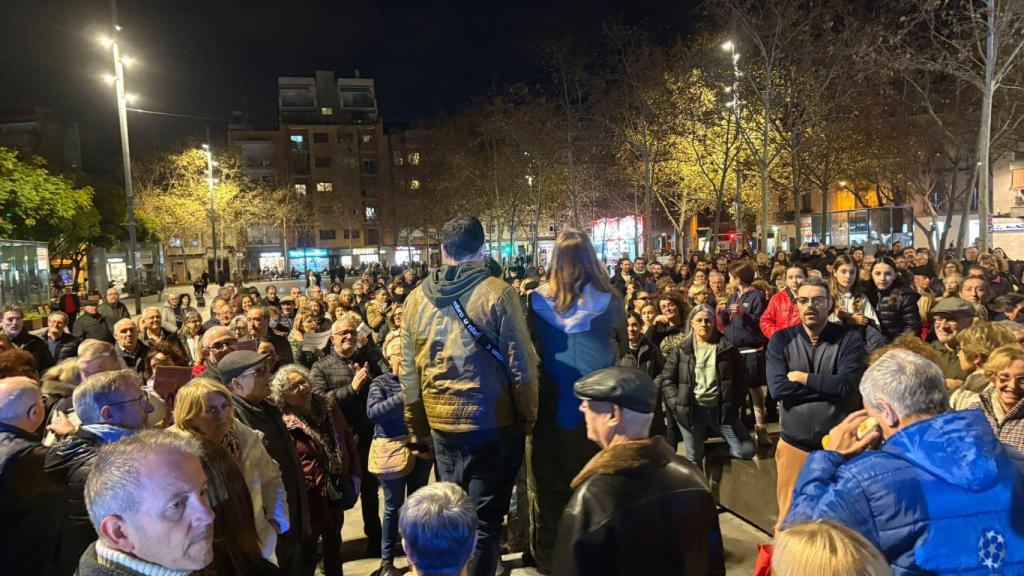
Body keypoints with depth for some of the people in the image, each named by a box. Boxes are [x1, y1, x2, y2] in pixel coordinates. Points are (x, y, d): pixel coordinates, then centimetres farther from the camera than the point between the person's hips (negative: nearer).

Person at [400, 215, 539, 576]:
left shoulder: (416, 298, 1)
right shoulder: (498, 294, -12)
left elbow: (409, 371, 5)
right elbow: (522, 365, -12)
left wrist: (416, 426, 16)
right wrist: (529, 417, 1)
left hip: (441, 424, 5)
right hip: (493, 422, -4)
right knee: (483, 519, 6)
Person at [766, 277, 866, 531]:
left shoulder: (849, 339, -5)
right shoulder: (781, 340, -2)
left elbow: (847, 385, -19)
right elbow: (778, 388, -15)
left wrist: (802, 378, -11)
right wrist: (829, 386, -14)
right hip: (794, 443, 1)